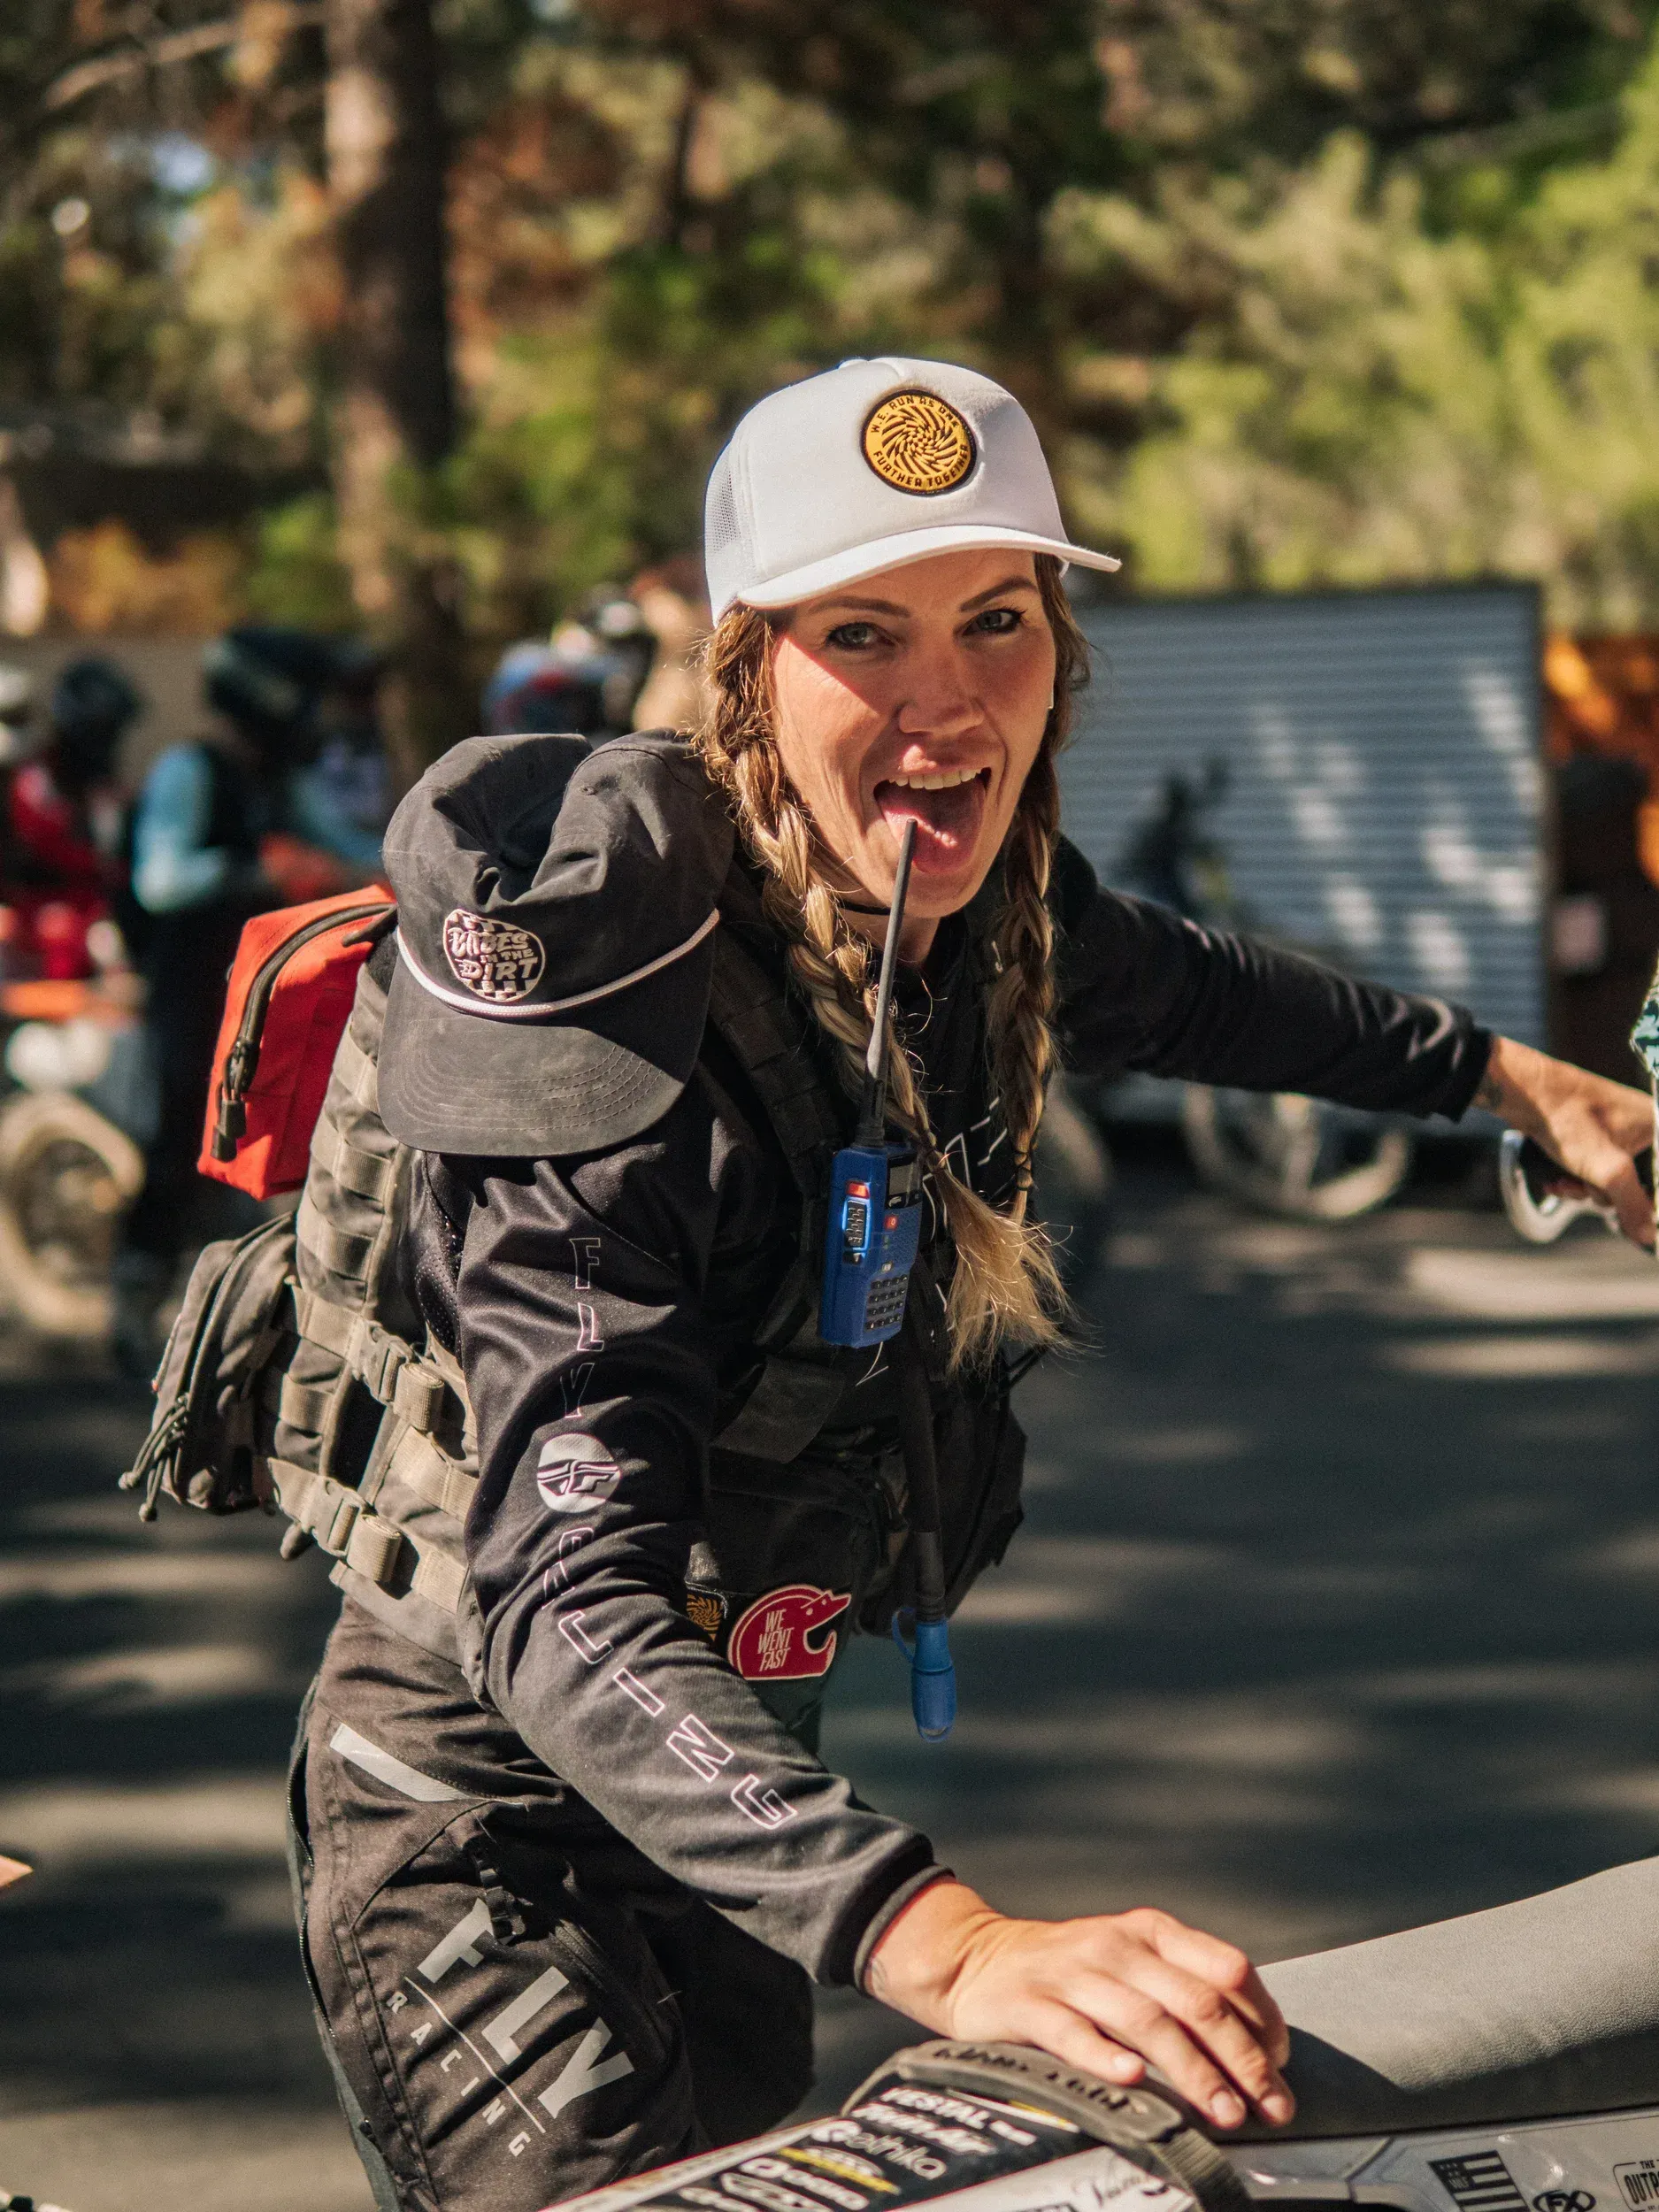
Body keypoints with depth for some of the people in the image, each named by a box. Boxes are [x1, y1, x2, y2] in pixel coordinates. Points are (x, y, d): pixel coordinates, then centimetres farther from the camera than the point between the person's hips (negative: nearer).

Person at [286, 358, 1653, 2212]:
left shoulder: (983, 911, -7)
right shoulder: (619, 1029, -30)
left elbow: (1181, 991, 20)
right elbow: (567, 1615, -40)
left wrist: (1511, 1077, 28)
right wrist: (943, 1939, -54)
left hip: (723, 1765, 7)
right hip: (483, 1809, -7)